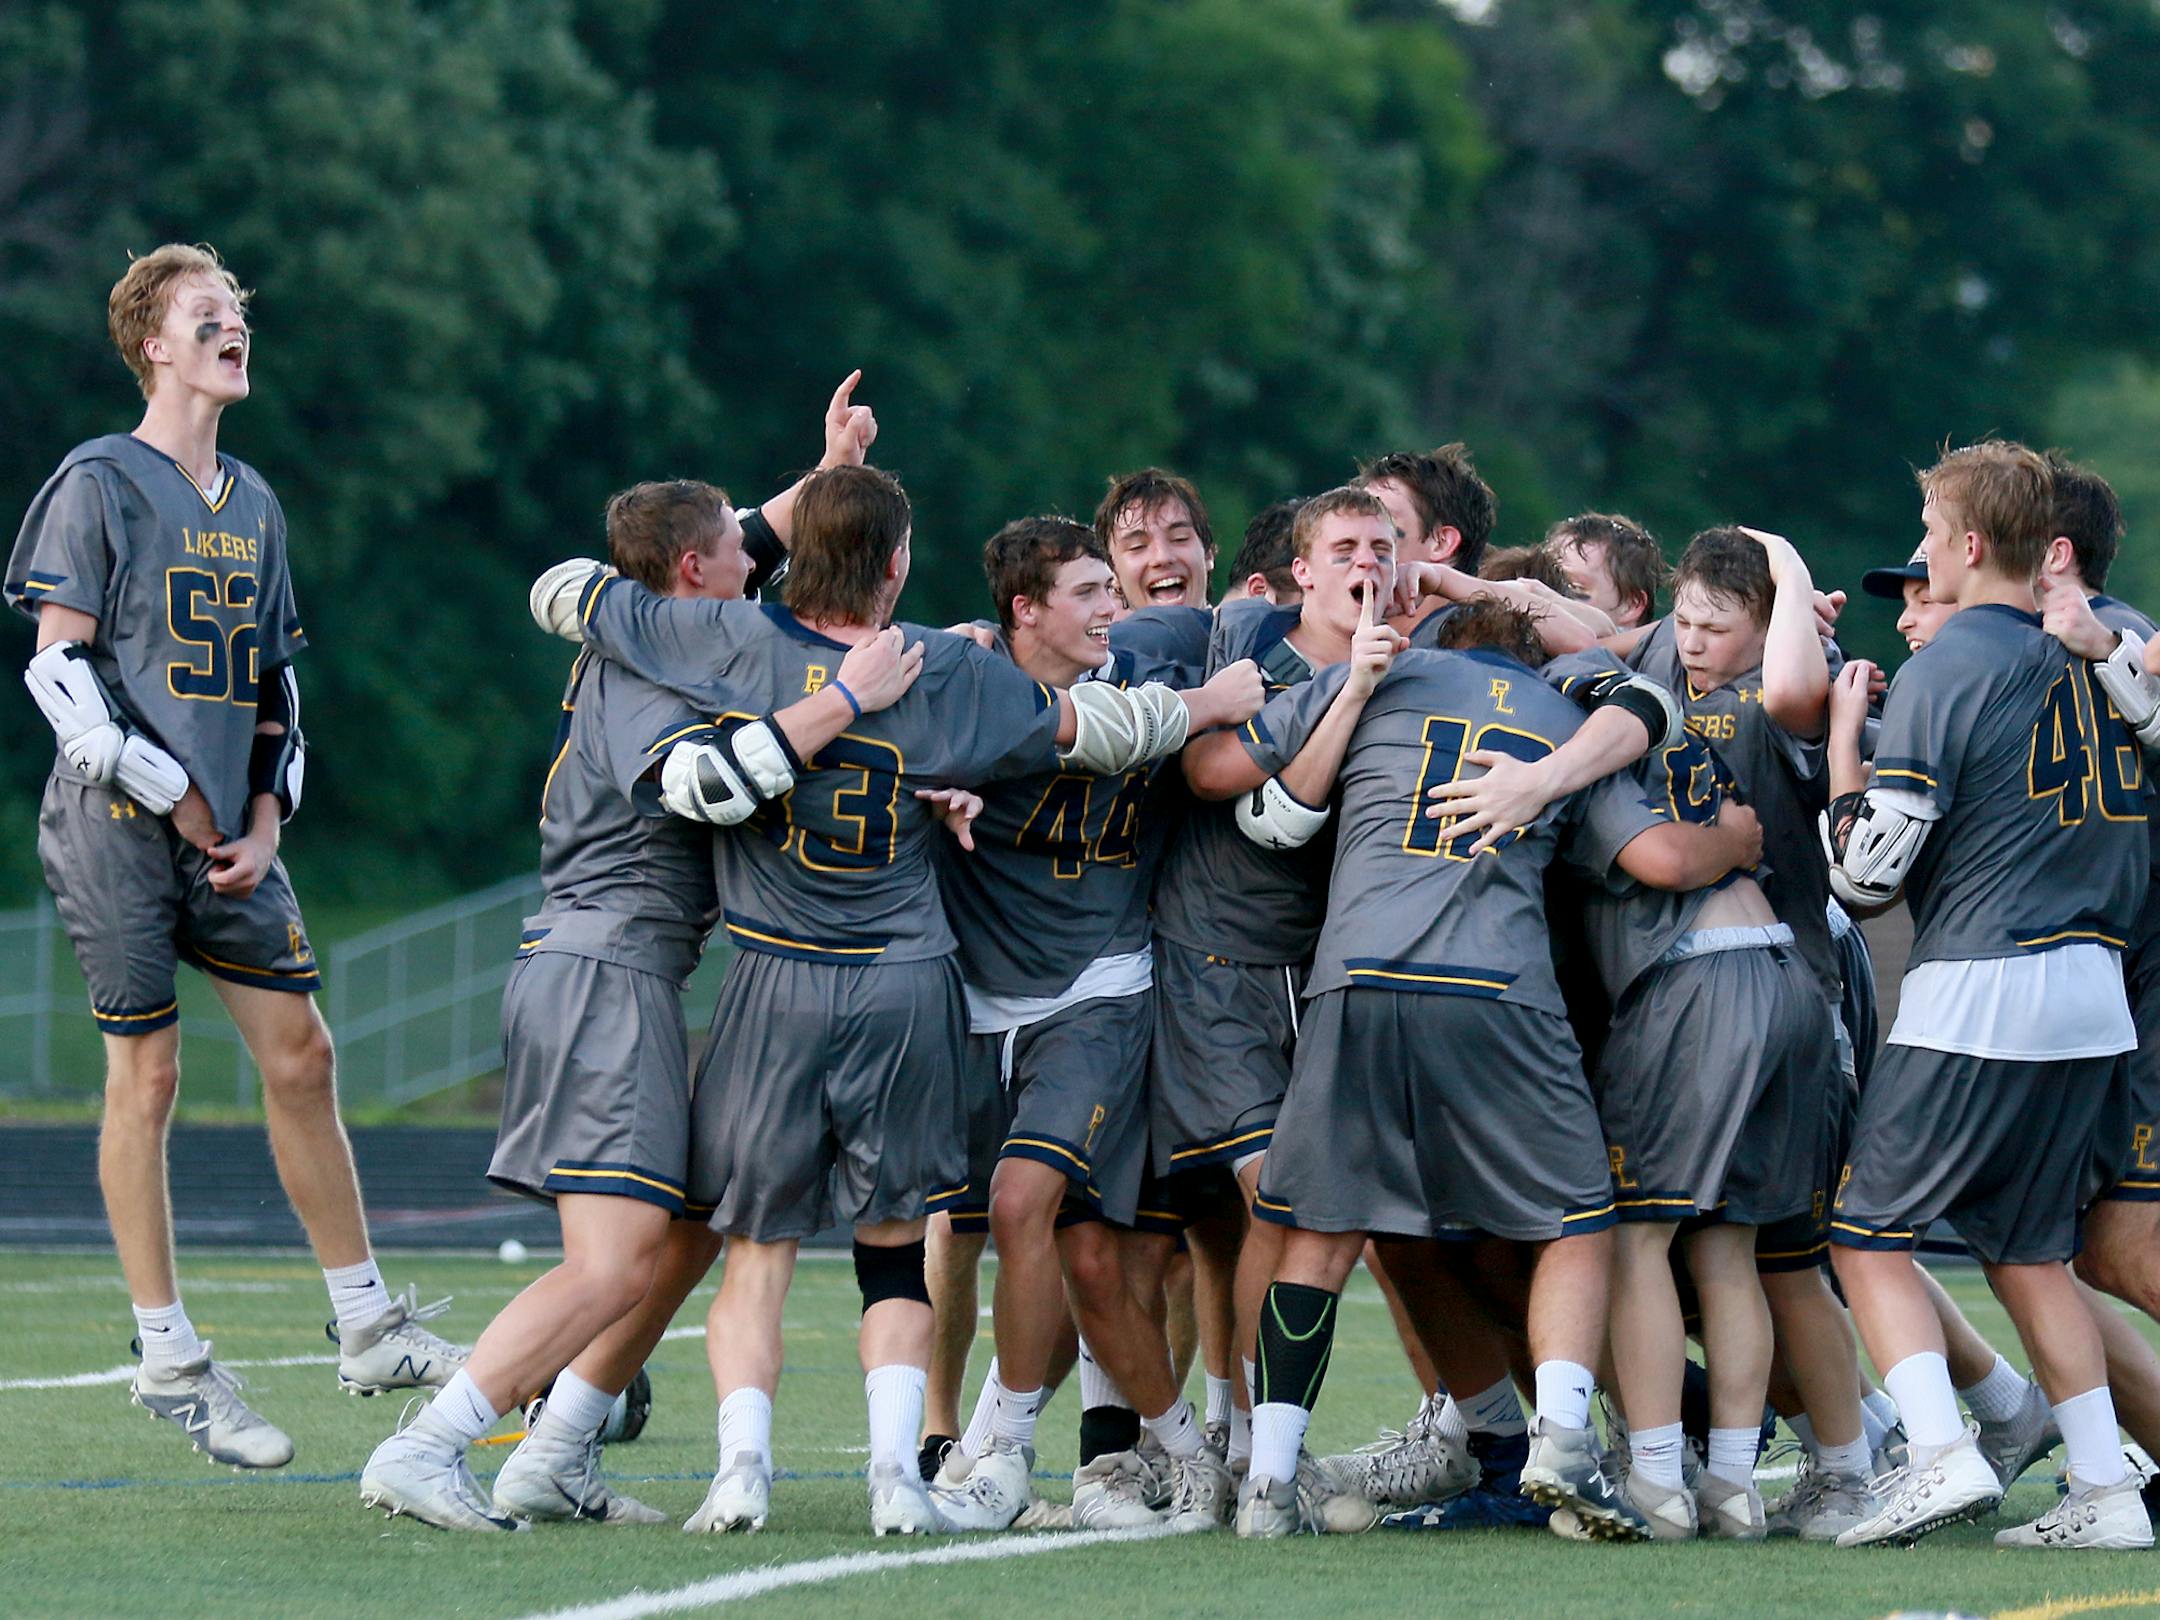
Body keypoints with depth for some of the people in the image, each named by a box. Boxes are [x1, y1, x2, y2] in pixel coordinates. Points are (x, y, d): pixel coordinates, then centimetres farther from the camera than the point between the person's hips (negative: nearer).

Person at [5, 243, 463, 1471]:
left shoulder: (252, 503, 15)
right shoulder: (100, 485, -6)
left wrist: (266, 814, 5)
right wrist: (170, 792, -12)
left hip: (228, 831, 6)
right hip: (118, 821, -6)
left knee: (301, 1054, 4)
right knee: (148, 1074, -3)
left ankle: (369, 1326, 12)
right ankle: (170, 1361, 3)